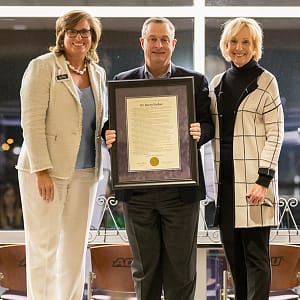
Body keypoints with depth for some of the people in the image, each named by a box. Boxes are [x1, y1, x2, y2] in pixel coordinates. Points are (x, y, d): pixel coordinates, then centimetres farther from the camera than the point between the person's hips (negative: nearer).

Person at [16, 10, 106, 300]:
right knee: (44, 247, -2)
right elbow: (32, 121, -11)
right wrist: (41, 170, -17)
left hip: (84, 172, 6)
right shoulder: (43, 66, -5)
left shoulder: (98, 74, 13)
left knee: (75, 248, 8)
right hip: (46, 170, -6)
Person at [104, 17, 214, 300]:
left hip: (180, 189, -1)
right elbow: (112, 125, 10)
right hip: (137, 189, 1)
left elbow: (209, 125, 4)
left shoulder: (195, 81, 6)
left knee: (180, 266, 3)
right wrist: (109, 136, -12)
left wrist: (200, 133, -18)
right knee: (144, 266, 10)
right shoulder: (123, 82, 9)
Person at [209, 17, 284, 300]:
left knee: (255, 253, -4)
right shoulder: (217, 83, 14)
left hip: (253, 180, -5)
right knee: (233, 253, 8)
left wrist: (264, 179, -14)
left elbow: (275, 133, -5)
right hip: (225, 180, 5)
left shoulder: (265, 81, 0)